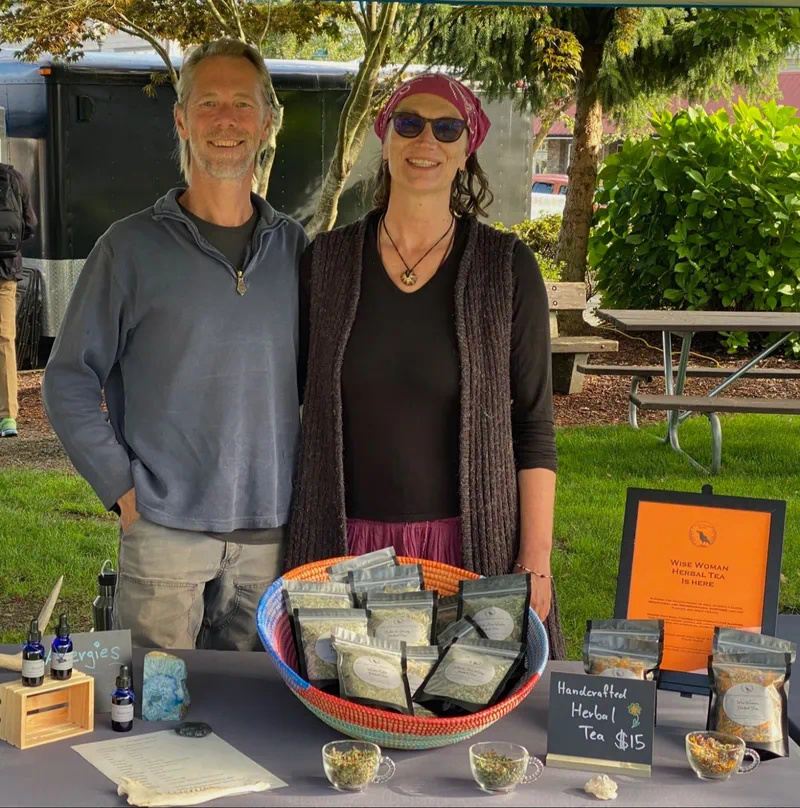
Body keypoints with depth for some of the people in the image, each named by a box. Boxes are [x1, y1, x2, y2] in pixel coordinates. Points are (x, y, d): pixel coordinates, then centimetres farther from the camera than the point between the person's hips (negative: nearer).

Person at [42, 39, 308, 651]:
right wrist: (123, 488, -6)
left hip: (272, 532, 3)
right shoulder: (133, 246, -2)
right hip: (165, 528, -3)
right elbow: (69, 382, 0)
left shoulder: (295, 249, 8)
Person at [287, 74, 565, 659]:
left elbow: (534, 428, -1)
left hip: (469, 544, -1)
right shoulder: (326, 260, 4)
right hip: (345, 543, 2)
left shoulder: (507, 266, -2)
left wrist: (536, 559, -5)